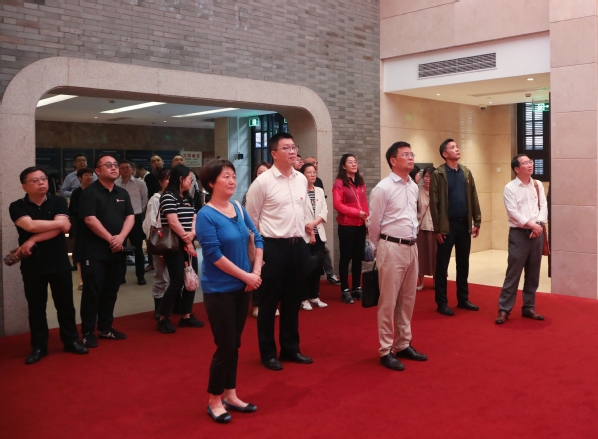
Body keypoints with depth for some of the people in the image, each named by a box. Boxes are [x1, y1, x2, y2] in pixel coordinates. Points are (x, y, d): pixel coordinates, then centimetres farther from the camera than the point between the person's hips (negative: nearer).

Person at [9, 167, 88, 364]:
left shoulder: (58, 201, 0)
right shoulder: (17, 207, -2)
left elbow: (63, 228, -15)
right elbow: (30, 225, -21)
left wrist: (32, 241, -19)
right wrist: (60, 222, -13)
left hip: (59, 262, 1)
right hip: (32, 265, 0)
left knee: (65, 304, 8)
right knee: (36, 307, 8)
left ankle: (71, 341, 22)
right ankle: (39, 347, 19)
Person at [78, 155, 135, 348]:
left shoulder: (122, 193, 12)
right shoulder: (90, 192, -7)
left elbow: (130, 217, 5)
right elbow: (90, 219, -16)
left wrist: (121, 237, -12)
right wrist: (110, 239, -13)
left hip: (116, 251, 6)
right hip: (94, 252, -6)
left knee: (111, 292, 12)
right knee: (92, 292, -2)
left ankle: (105, 328, 24)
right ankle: (88, 332, 6)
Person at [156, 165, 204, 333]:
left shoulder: (187, 198, 15)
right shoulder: (168, 196, -11)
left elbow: (194, 218, 9)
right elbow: (173, 222, -18)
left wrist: (192, 233, -12)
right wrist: (187, 241, -12)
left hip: (188, 244, 8)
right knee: (177, 282, -7)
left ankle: (186, 316, 19)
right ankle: (163, 318, 5)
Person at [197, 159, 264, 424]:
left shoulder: (239, 209, 5)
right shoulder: (206, 215, -14)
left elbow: (257, 238, 9)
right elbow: (214, 254, -19)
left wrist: (256, 271, -4)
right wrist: (246, 276, -17)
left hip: (241, 288, 6)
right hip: (219, 290, -6)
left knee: (235, 344, 13)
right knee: (225, 345, 0)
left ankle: (230, 395, 28)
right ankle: (214, 400, 17)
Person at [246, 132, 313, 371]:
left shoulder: (302, 179, 7)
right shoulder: (263, 181, -11)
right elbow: (251, 219, -6)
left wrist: (302, 235, 17)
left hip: (298, 245, 6)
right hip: (274, 246, -6)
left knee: (293, 300, 16)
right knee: (269, 302, 6)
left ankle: (290, 348, 30)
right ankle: (268, 353, 21)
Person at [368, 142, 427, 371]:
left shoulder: (413, 186, 10)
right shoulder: (383, 188, -12)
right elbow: (374, 224, -6)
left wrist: (413, 243, 16)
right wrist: (377, 250, 3)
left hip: (412, 247, 7)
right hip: (392, 248, -7)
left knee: (408, 299, 15)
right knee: (388, 301, 1)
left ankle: (404, 345, 28)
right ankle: (386, 351, 12)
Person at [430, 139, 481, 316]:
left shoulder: (466, 172, 10)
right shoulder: (438, 174, -7)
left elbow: (473, 198, 10)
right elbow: (434, 203, -9)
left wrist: (477, 222, 4)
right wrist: (437, 228, -12)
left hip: (464, 224, 5)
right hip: (447, 226, -5)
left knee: (463, 264, 13)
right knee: (442, 265, 2)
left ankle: (463, 299, 24)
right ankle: (441, 303, 10)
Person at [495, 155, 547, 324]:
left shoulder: (538, 185, 10)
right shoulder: (510, 188, -5)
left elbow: (543, 206, 4)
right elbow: (513, 212, -12)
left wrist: (539, 224, -11)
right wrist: (531, 224, -18)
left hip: (537, 233, 5)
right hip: (519, 233, -5)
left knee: (533, 274, 10)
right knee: (513, 273, -4)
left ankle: (529, 308, 21)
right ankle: (504, 309, 3)